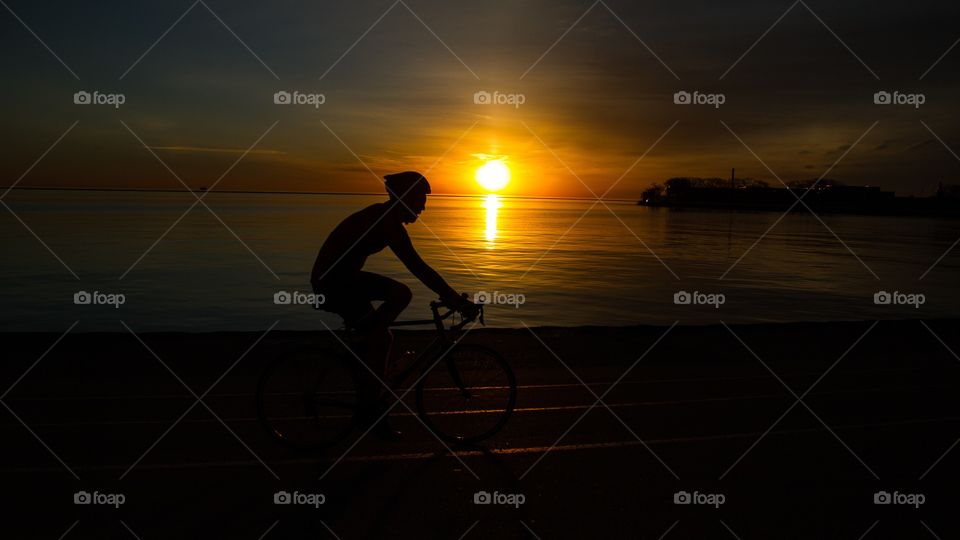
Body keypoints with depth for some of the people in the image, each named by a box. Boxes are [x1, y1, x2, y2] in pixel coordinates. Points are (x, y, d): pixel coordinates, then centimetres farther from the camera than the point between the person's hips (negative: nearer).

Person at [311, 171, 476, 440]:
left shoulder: (383, 216, 12)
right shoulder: (387, 223, -20)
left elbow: (415, 265, 17)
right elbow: (418, 268, -25)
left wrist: (449, 294, 17)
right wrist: (457, 300, -23)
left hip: (344, 277, 10)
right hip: (333, 282, -10)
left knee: (401, 293, 7)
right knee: (382, 339, -7)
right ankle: (369, 409, 4)